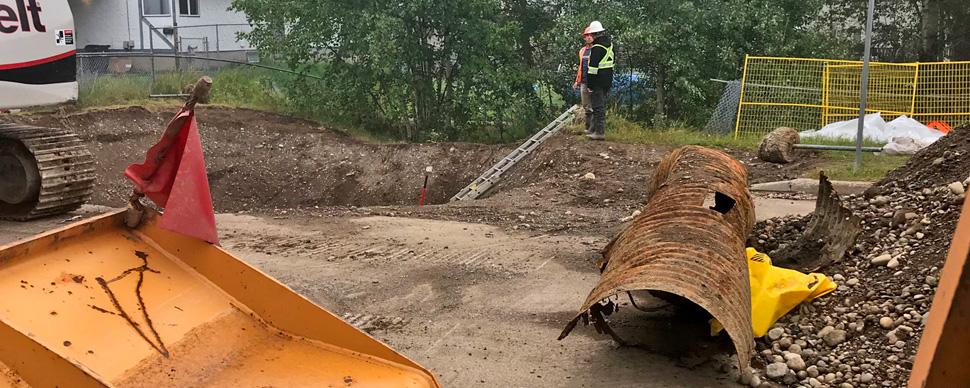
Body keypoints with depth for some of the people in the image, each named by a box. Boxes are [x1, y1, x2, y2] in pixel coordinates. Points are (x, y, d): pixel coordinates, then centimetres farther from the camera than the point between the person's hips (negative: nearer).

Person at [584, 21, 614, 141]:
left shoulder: (597, 48, -19)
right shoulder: (610, 44, 10)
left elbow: (593, 66, -21)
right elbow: (614, 60, 22)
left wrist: (590, 84, -17)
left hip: (598, 81, -9)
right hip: (608, 79, 9)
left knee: (598, 106, -4)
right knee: (601, 105, 16)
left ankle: (600, 132, -3)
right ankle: (593, 129, 26)